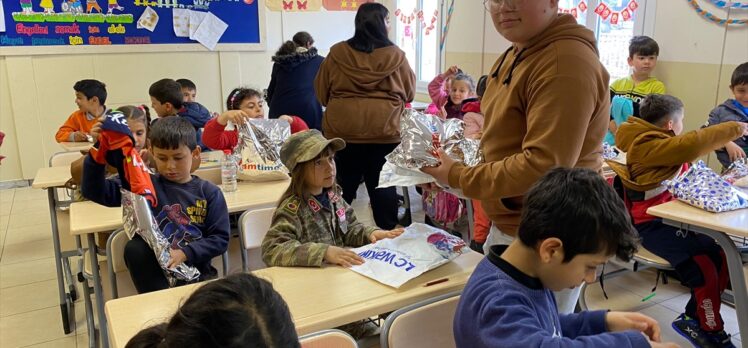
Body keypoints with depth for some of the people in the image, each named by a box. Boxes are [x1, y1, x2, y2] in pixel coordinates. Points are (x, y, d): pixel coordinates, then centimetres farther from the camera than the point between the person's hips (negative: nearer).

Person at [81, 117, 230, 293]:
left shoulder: (209, 193, 1)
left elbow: (220, 238, -2)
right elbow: (94, 191, -1)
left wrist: (185, 253, -16)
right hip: (155, 271, 2)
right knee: (134, 248, -28)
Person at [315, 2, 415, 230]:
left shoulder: (338, 53, 1)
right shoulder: (395, 55, -1)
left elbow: (321, 93, 11)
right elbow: (409, 93, 12)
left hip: (342, 131, 1)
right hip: (384, 133, -1)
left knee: (342, 188, 10)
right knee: (383, 186, 8)